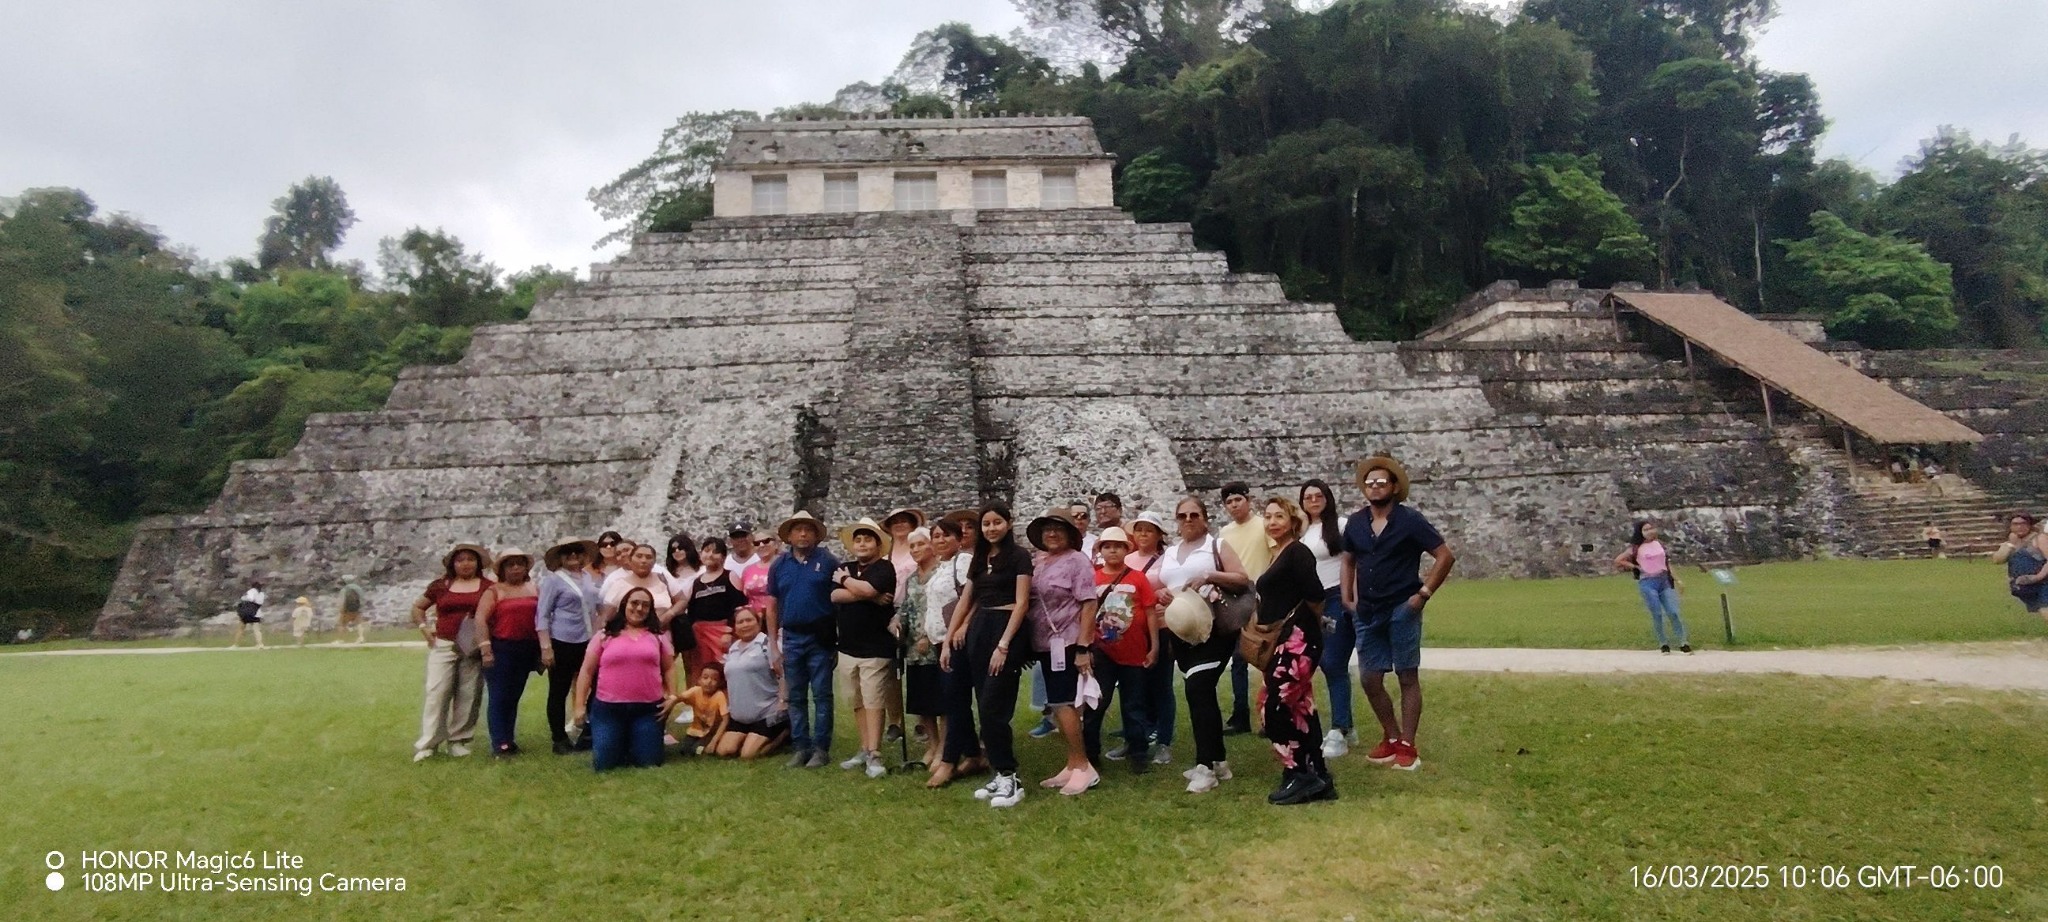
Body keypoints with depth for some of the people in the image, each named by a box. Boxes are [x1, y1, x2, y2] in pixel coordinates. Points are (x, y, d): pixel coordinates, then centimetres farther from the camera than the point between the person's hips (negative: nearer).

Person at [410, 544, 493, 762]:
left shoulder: (488, 586, 4)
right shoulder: (440, 586, 8)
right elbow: (417, 607, 20)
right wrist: (424, 628, 5)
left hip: (474, 649, 0)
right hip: (443, 646, 0)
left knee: (468, 695, 3)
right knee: (437, 692, -4)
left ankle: (458, 741, 12)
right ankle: (427, 743, 0)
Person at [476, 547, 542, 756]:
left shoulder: (534, 589, 12)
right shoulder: (494, 591, -2)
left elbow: (541, 617, 14)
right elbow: (480, 619, -10)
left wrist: (542, 648, 8)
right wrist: (485, 649, -19)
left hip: (526, 650, 4)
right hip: (501, 649, -4)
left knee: (514, 696, 11)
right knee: (499, 697, -3)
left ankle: (509, 739, 17)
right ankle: (499, 743, -1)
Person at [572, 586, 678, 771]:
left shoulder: (658, 636, 9)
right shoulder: (605, 636, 4)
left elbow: (669, 668, 15)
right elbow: (587, 671, 6)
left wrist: (672, 696, 2)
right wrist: (579, 706, 1)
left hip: (647, 709, 1)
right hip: (608, 708, -1)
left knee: (649, 762, 0)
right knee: (603, 764, -2)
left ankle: (633, 746, 33)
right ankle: (620, 745, 31)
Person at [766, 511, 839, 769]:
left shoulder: (827, 561, -2)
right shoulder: (779, 565, 7)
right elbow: (772, 606, 10)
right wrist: (773, 643, 5)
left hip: (820, 638, -3)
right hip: (791, 638, 3)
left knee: (821, 695, 1)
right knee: (796, 697, 10)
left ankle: (821, 748, 7)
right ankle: (800, 747, 17)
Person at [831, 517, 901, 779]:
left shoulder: (884, 568, -5)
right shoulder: (844, 568, 12)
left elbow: (867, 589, -23)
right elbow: (834, 596, -5)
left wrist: (845, 579, -4)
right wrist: (868, 597, -14)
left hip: (876, 648, -6)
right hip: (848, 646, 6)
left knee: (873, 701, -8)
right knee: (858, 702, 11)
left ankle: (874, 755, -7)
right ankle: (864, 750, 19)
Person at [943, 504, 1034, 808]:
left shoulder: (1019, 557, -5)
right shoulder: (979, 559, 15)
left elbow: (1022, 604, -11)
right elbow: (964, 601, 17)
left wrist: (1003, 646, -18)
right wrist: (947, 642, 12)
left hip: (1006, 630, -7)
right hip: (978, 630, 7)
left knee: (993, 707, -11)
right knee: (984, 708, 7)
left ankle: (1010, 778, -3)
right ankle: (999, 773, 15)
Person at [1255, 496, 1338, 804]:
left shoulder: (1297, 552, -11)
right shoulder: (1278, 555, 17)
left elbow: (1315, 596, -21)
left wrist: (1312, 625, -5)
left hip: (1297, 642, -10)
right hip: (1282, 643, 10)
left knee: (1277, 708, -10)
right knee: (1298, 710, 11)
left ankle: (1298, 776, -1)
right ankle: (1317, 778, 17)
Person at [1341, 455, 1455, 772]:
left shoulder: (1409, 520, -8)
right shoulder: (1356, 522, 6)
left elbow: (1445, 556, -7)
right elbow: (1349, 561, 21)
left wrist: (1424, 593, -11)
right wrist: (1347, 598, 11)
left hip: (1401, 610, -5)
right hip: (1367, 613, 5)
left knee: (1408, 677, 2)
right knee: (1370, 679, 7)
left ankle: (1407, 747, 9)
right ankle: (1391, 738, 24)